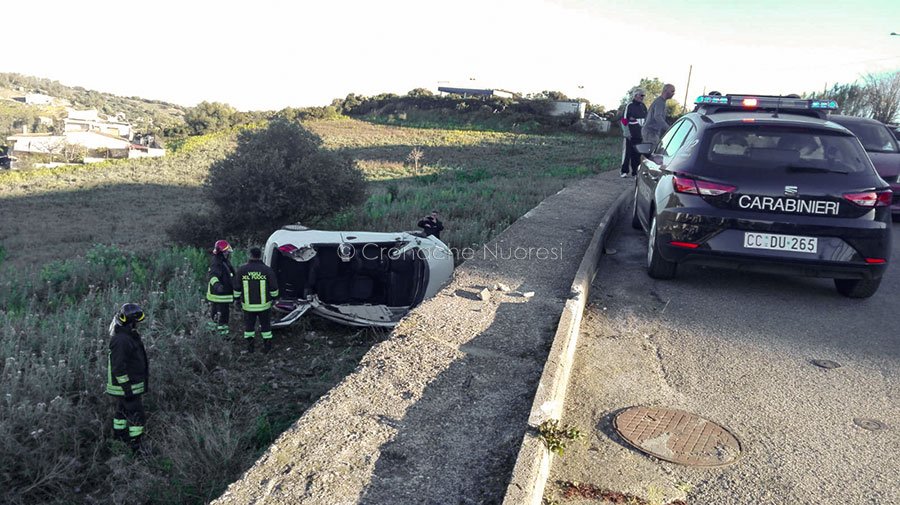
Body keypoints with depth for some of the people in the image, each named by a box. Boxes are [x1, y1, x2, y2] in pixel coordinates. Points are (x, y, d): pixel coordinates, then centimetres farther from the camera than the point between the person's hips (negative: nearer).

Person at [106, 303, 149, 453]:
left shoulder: (128, 335, 7)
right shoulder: (121, 340, -26)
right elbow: (118, 367, -26)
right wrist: (127, 388, -23)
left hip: (128, 383, 10)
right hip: (126, 386, -10)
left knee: (123, 410, 23)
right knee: (136, 414, -5)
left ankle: (118, 435, 39)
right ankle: (135, 446, 2)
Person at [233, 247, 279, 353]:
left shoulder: (242, 270, -7)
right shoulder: (267, 270, -11)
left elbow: (237, 288, 0)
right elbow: (274, 288, -6)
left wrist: (237, 299, 13)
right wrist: (274, 298, 11)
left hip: (248, 305, 1)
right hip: (264, 304, -1)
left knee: (249, 325, 17)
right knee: (265, 325, 14)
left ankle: (250, 347, 23)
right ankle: (267, 346, 21)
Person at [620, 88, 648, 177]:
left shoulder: (643, 107, 13)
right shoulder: (629, 106, -6)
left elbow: (647, 119, 23)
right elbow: (624, 120, -9)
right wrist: (626, 133, -13)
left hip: (640, 135, 6)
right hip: (631, 135, -6)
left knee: (637, 154, 8)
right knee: (627, 153, -4)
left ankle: (635, 171, 14)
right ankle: (624, 171, 3)